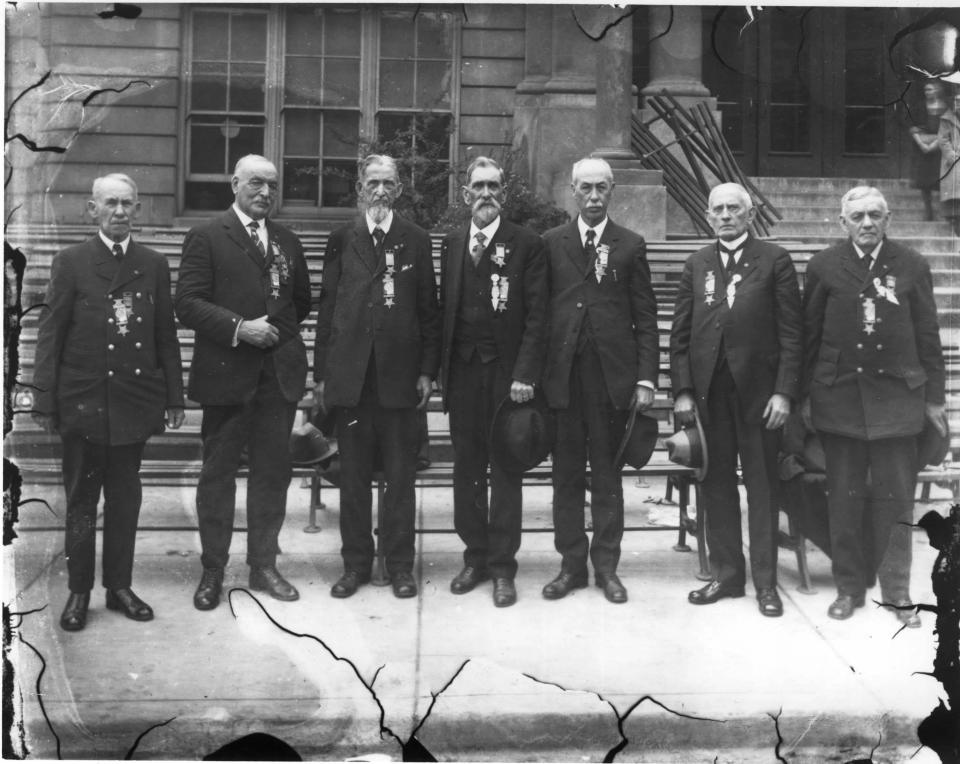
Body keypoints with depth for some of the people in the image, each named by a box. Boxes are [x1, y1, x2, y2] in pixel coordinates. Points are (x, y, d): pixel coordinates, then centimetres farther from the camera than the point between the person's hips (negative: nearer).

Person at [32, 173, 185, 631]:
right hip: (83, 401, -2)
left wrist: (174, 397, 5)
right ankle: (79, 591, 20)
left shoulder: (154, 265, 7)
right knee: (81, 501, 8)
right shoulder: (71, 263, -1)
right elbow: (50, 336, -2)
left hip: (135, 400, 2)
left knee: (126, 499, 11)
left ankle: (119, 586, 23)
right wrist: (45, 402, -7)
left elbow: (166, 335, 8)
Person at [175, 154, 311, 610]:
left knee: (272, 471, 9)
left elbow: (302, 301, 21)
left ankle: (263, 565, 21)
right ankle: (212, 572, 17)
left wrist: (278, 328, 8)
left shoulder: (288, 242, 15)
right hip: (227, 372, -4)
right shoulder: (206, 237, -1)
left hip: (279, 372, 4)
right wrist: (239, 327, -17)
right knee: (218, 472, 5)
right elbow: (188, 303, -9)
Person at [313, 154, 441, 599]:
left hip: (400, 375, -1)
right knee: (353, 476, 8)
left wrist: (427, 370, -2)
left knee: (400, 476, 5)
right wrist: (321, 373, 3)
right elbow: (327, 308, 7)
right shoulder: (341, 240, 8)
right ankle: (355, 563, 20)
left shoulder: (416, 241, 6)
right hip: (350, 375, 1)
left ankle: (400, 564, 17)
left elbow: (428, 310, 4)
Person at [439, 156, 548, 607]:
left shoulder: (527, 245, 0)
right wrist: (440, 370, 4)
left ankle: (503, 568, 11)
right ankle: (475, 557, 22)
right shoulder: (451, 245, 12)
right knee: (467, 469, 9)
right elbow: (444, 310, 11)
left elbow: (536, 316, -5)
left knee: (506, 470, 2)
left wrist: (525, 374, -13)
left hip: (507, 372, -4)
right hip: (463, 371, 4)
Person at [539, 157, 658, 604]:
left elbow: (645, 318, 4)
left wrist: (646, 379, -4)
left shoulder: (630, 246, 6)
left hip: (612, 376, -1)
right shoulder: (551, 243, 7)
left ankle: (606, 566, 17)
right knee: (566, 474, 7)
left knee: (607, 475, 6)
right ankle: (571, 564, 18)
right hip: (563, 375, 1)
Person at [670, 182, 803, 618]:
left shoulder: (775, 261, 3)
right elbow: (680, 333, 8)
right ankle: (726, 574, 19)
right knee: (716, 482, 7)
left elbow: (791, 332, -2)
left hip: (758, 388, -2)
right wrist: (682, 390, -1)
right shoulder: (696, 265, 11)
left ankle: (766, 581, 14)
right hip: (709, 389, 3)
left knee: (762, 484, 5)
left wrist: (784, 391, -10)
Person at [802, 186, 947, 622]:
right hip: (839, 398, 0)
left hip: (896, 399, 0)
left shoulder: (912, 266, 4)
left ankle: (897, 591, 19)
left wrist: (934, 397, 4)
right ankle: (848, 587, 21)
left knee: (896, 500, 5)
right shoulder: (824, 267, 2)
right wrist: (805, 396, 2)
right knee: (843, 500, 7)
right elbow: (808, 335, 4)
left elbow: (928, 336, 6)